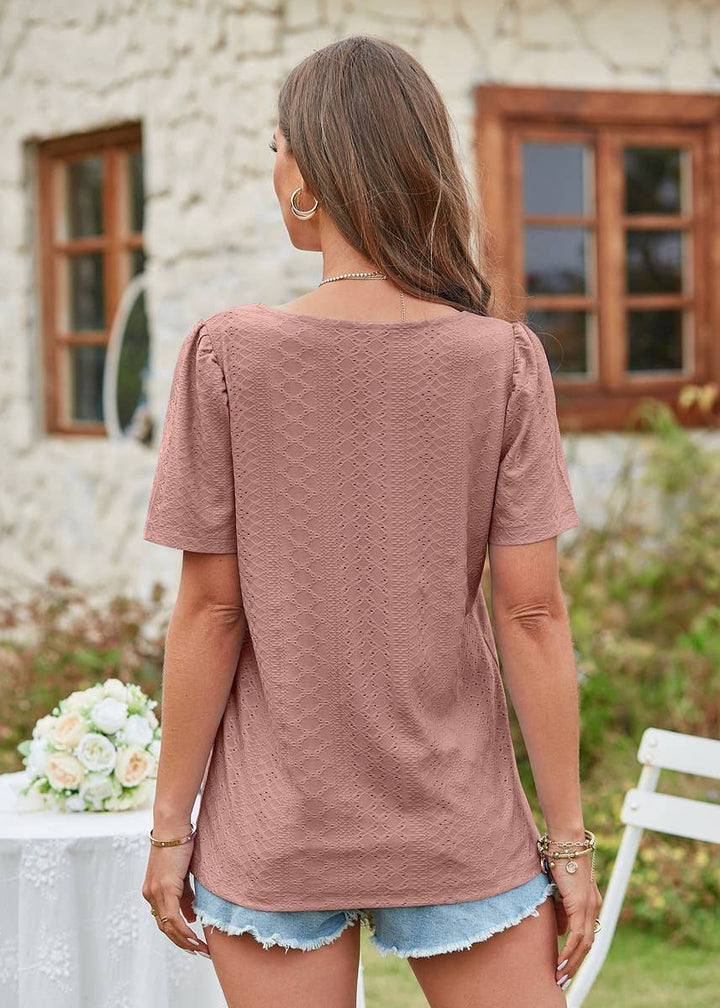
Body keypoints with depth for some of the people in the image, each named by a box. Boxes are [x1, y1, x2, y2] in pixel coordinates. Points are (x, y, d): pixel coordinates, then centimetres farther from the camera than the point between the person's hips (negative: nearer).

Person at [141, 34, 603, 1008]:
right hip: (460, 831, 1)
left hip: (276, 834, 0)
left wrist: (169, 825, 2)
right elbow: (532, 614, -8)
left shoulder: (229, 356, -9)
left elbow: (210, 611, -7)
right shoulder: (503, 361, -7)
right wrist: (570, 841, 0)